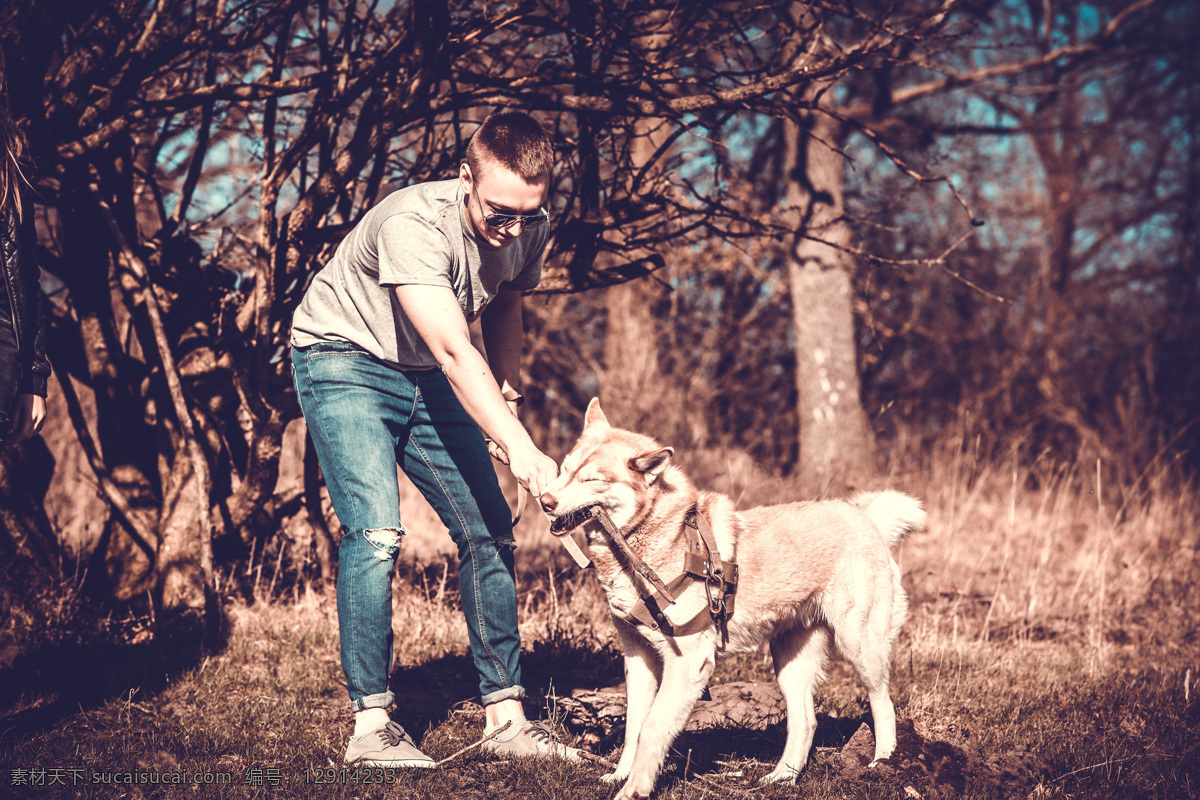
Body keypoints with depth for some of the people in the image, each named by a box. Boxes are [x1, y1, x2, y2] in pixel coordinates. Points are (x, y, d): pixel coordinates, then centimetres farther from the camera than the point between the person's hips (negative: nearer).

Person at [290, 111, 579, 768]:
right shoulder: (414, 223, -34)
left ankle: (505, 717, 7)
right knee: (375, 534, -21)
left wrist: (508, 396, -4)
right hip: (345, 360, -6)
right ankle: (370, 724, -13)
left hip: (425, 378, 7)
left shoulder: (530, 228, -11)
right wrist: (519, 449, -52)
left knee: (489, 532, 1)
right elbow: (454, 349, -43)